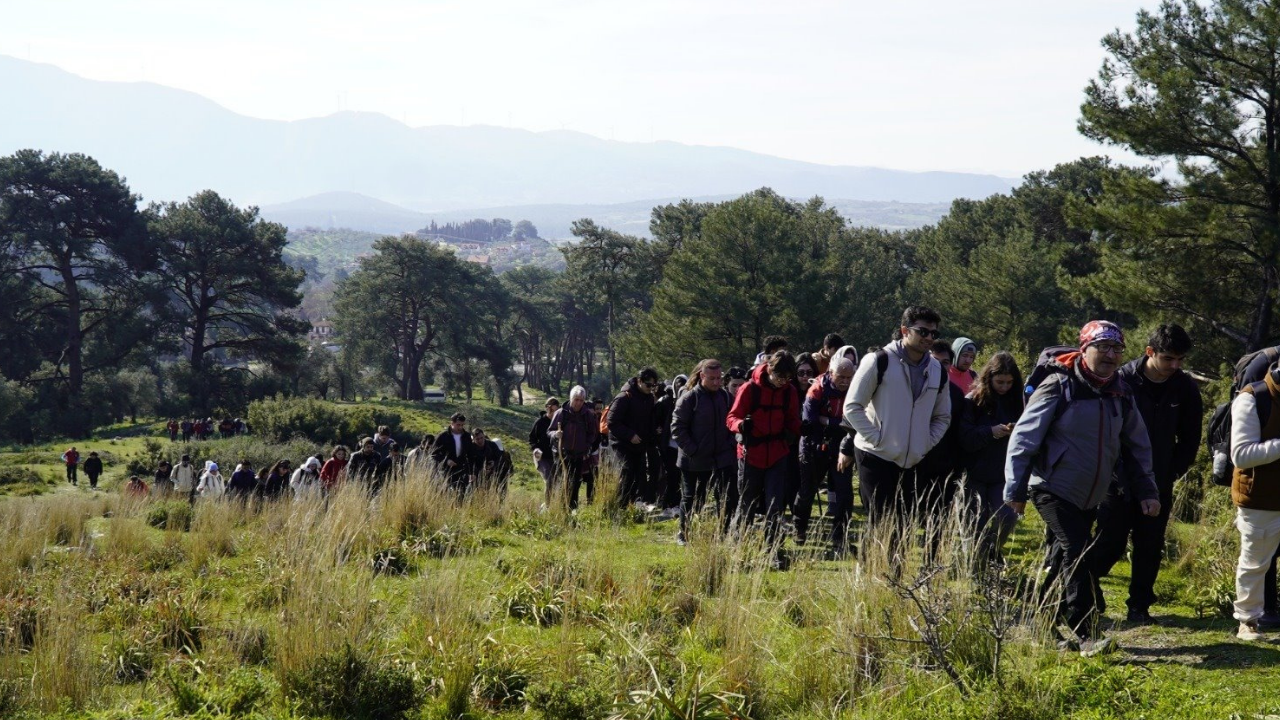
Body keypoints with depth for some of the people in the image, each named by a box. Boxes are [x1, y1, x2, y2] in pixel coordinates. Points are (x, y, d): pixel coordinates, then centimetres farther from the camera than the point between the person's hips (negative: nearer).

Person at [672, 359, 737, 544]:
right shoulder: (689, 398, -10)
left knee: (729, 498, -1)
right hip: (695, 461, -4)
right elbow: (677, 428, -11)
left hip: (723, 458, 4)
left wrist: (731, 444, 0)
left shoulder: (726, 397, 5)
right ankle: (683, 533, 24)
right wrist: (692, 450, -15)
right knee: (692, 500, 8)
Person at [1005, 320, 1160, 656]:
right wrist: (1015, 488, -14)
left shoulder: (1120, 394, 6)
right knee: (1078, 553, -18)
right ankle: (1087, 634, -18)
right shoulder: (1060, 387, -13)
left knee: (1064, 559, 14)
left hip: (1090, 498, 7)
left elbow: (1137, 446, 16)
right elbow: (1024, 437, -12)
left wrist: (1147, 490, 8)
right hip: (1054, 490, -7)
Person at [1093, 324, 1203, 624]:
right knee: (1109, 545, 0)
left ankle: (1140, 606, 16)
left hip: (1159, 486, 3)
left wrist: (1172, 473, 1)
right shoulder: (1123, 380, -12)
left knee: (1150, 549, 7)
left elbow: (1190, 439, 7)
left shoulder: (1185, 389, -2)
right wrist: (1113, 470, -8)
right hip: (1120, 483, -3)